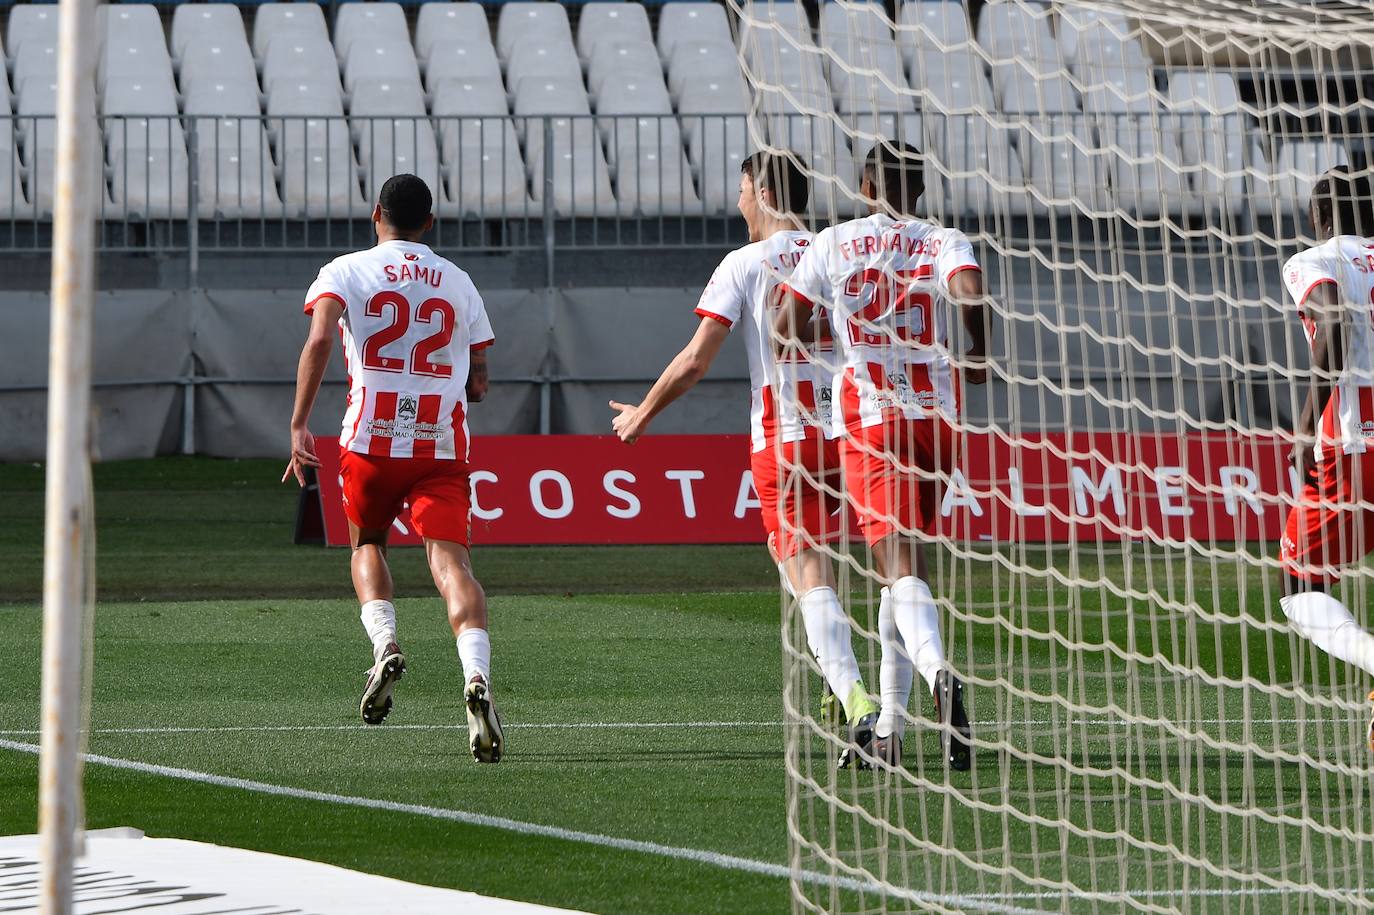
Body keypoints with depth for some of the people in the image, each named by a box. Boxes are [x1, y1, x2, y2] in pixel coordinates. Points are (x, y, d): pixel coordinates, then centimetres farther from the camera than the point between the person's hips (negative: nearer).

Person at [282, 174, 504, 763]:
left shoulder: (346, 272, 5)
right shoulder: (458, 284, 14)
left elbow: (319, 343, -12)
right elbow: (478, 384, 16)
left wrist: (299, 425, -14)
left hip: (371, 439, -1)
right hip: (443, 446, 1)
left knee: (367, 543, 25)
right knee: (449, 559, -11)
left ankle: (384, 644, 0)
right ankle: (476, 678, -34)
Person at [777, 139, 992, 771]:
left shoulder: (833, 244, 5)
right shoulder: (945, 243, 4)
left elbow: (785, 329, 3)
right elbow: (971, 293, -17)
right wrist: (979, 356, 1)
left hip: (868, 419, -2)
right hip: (935, 416, 2)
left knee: (900, 566, -15)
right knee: (904, 563, 16)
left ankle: (938, 672, -45)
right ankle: (889, 730, 16)